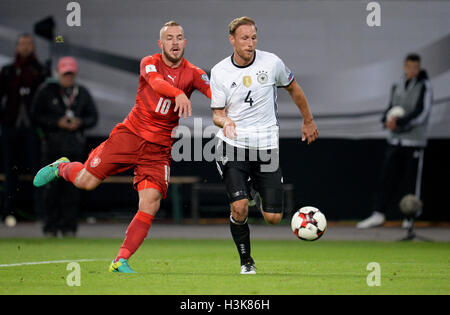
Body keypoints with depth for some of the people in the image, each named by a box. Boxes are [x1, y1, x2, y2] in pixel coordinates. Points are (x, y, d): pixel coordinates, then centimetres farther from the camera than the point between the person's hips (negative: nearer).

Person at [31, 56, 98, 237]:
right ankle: (50, 227, 3)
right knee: (52, 186, -4)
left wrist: (80, 123, -7)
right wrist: (57, 122, -12)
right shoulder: (46, 91, 1)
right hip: (53, 145, -2)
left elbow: (93, 117, 14)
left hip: (75, 146, 2)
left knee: (72, 188, 0)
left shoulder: (82, 93, 10)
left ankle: (69, 227, 5)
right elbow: (36, 116, -1)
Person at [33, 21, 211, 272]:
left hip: (159, 148, 1)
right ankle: (60, 168, 33)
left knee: (150, 204, -15)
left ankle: (121, 261, -6)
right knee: (86, 181, -3)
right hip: (130, 134, -1)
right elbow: (156, 82, -27)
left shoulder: (192, 73, 0)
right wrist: (179, 94, -48)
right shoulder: (150, 63, -4)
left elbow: (214, 92, -19)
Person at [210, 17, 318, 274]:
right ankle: (246, 261, 6)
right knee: (239, 208, -19)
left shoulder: (272, 62, -2)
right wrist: (225, 121, -22)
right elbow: (217, 113, 2)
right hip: (234, 146, -1)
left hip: (266, 145, 1)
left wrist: (308, 121, 24)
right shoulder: (219, 72, -3)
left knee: (273, 217, -2)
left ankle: (257, 193, 35)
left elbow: (293, 88, 16)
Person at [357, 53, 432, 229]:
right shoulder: (397, 87, 13)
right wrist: (387, 120, -4)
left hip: (414, 141, -5)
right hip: (395, 140, 5)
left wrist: (399, 122, -18)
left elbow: (421, 114, -13)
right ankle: (378, 214, 1)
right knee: (387, 176, 1)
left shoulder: (424, 87, -5)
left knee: (411, 179, -1)